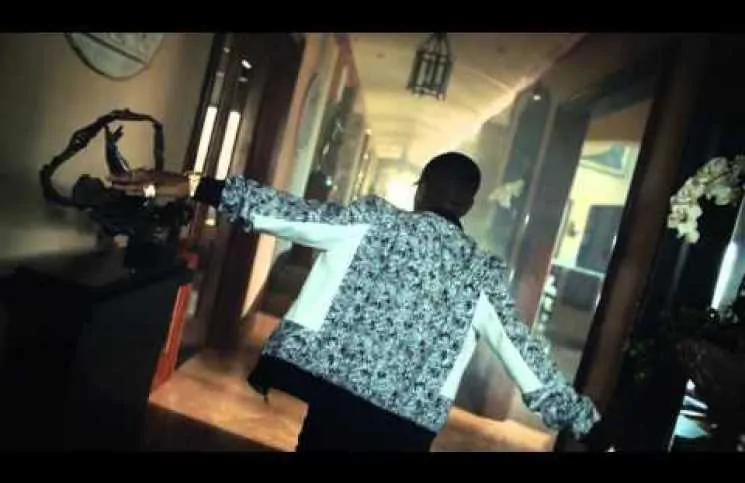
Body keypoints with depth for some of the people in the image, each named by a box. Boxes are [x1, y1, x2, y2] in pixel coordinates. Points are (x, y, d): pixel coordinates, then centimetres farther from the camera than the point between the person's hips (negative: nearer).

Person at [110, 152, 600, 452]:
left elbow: (291, 212, -10)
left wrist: (193, 186, -9)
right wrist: (579, 417, 17)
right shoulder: (484, 271, 4)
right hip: (409, 424, 2)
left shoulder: (377, 221, -2)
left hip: (336, 394, -1)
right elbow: (522, 348, 4)